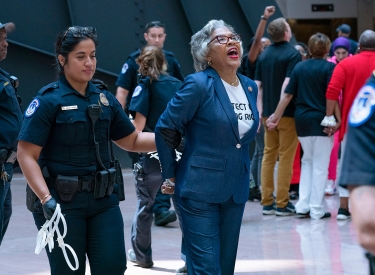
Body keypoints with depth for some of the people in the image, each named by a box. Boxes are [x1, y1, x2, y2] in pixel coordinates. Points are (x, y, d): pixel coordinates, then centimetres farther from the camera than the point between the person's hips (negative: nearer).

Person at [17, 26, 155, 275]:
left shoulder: (104, 97, 9)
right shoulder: (49, 100, -8)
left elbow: (131, 140, 17)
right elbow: (27, 155, -13)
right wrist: (46, 198, -24)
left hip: (103, 199, 5)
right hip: (62, 202, -5)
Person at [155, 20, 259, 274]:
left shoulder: (249, 87, 7)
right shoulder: (199, 84, -13)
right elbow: (166, 129, -7)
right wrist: (171, 177, -2)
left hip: (236, 191, 7)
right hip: (200, 190, -6)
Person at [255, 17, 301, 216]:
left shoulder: (264, 55, 9)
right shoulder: (292, 54, -10)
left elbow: (258, 86, 8)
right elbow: (288, 84, -19)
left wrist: (261, 111, 10)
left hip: (268, 112, 6)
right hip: (287, 113, -6)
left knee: (268, 156, 11)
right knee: (286, 157, -1)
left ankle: (267, 202, 11)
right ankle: (282, 204, -1)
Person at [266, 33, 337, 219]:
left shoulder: (299, 67, 6)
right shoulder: (329, 67, -7)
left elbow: (287, 95, 4)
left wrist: (275, 117, 8)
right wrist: (339, 119, -12)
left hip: (302, 120, 5)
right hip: (321, 120, -5)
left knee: (307, 161, 19)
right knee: (320, 165, 3)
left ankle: (303, 205, 12)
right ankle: (316, 209, 5)